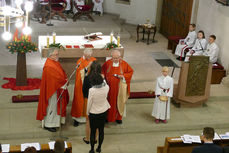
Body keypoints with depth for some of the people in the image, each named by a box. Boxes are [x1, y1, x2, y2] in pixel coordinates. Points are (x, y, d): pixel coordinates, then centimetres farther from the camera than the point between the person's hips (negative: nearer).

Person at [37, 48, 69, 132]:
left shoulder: (56, 63, 10)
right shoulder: (49, 66, -21)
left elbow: (62, 73, 11)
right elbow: (55, 78, -24)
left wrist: (65, 80, -7)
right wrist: (64, 82, -15)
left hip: (58, 89, 10)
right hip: (52, 90, -10)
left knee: (57, 105, 16)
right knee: (52, 106, -1)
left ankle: (53, 122, 29)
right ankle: (48, 124, 10)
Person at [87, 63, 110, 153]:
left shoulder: (92, 90, -26)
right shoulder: (106, 87, -17)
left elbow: (89, 103, -15)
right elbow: (104, 82, 10)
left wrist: (88, 112, 2)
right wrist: (99, 74, 18)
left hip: (93, 113, -3)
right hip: (103, 112, 3)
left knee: (93, 132, 12)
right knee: (101, 130, 18)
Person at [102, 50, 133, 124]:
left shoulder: (124, 64, -9)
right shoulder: (108, 63, -5)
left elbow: (131, 71, -1)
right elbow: (102, 70, 11)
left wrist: (123, 76, -15)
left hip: (119, 87, -1)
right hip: (110, 87, 1)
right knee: (110, 101, 10)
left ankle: (118, 117, 24)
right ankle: (108, 117, 24)